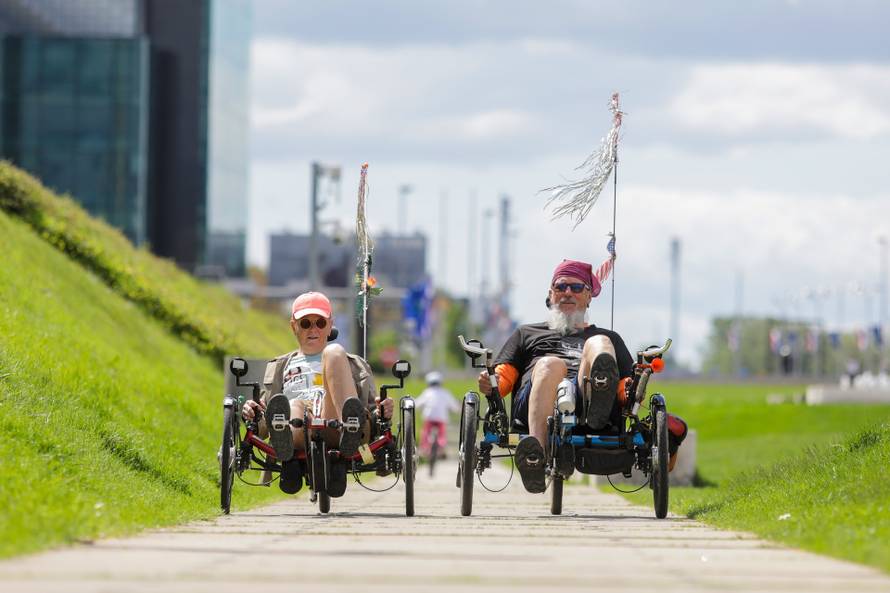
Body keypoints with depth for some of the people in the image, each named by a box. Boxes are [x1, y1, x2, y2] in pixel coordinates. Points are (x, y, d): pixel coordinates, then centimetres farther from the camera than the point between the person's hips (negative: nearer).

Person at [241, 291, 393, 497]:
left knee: (334, 352, -20)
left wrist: (382, 411, 1)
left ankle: (350, 431, -47)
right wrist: (252, 414, 3)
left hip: (335, 429, 0)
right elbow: (262, 430, 28)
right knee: (294, 406, -37)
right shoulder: (278, 367, 39)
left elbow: (371, 411, 27)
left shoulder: (353, 364, 38)